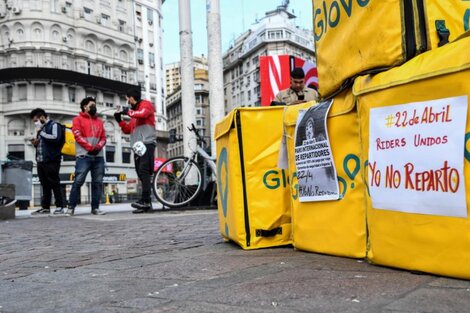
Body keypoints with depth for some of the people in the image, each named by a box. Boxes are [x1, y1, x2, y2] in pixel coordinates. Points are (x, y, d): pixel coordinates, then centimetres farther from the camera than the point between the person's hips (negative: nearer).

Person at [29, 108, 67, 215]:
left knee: (55, 184, -6)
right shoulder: (41, 128, 23)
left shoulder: (53, 125, -3)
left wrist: (42, 133, -12)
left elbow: (55, 138, -21)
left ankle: (60, 206, -2)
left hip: (51, 161, -8)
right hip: (41, 161, 8)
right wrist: (35, 143, 9)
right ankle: (45, 207, 12)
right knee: (45, 186, 9)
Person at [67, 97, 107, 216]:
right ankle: (71, 207, -4)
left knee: (98, 183, 1)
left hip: (98, 156, 5)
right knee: (78, 181, -10)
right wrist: (90, 147, -13)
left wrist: (98, 146, -6)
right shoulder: (78, 119, 8)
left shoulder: (99, 121, 21)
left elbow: (103, 137, 15)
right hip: (84, 156, -5)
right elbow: (78, 136, -4)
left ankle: (95, 208, 5)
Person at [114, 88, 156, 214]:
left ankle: (145, 200, -28)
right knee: (141, 174, 1)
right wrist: (119, 120, 16)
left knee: (144, 171, -20)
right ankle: (146, 204, 0)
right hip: (138, 146, 8)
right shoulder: (135, 112, 29)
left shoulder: (146, 104, 6)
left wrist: (128, 111, -2)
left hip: (147, 144, -8)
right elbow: (128, 129, 28)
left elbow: (142, 114, -17)